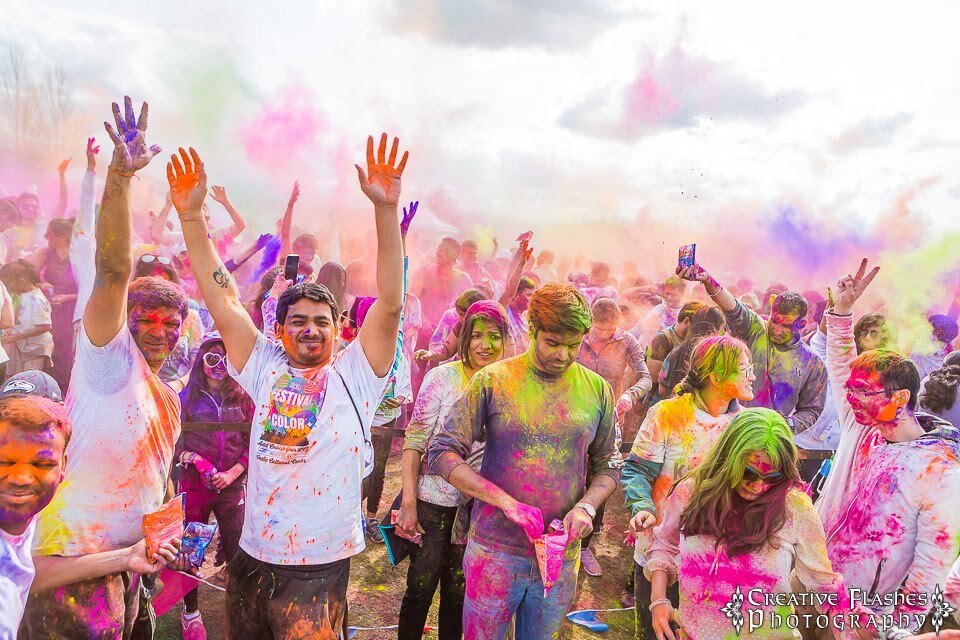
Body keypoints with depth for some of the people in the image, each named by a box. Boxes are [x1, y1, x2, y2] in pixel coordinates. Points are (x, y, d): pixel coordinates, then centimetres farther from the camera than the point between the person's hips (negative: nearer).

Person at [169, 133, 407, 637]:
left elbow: (390, 302, -16)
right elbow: (220, 299, -1)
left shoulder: (355, 373, -4)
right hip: (252, 558, 4)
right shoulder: (266, 369, 3)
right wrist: (191, 216, -9)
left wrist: (386, 208, -25)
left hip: (320, 566, -3)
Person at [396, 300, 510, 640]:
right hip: (433, 503, -2)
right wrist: (408, 503, -13)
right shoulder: (442, 377, -11)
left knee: (459, 593, 17)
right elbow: (414, 442, -10)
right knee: (420, 590, 8)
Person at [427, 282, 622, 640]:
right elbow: (442, 453, -11)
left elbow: (608, 465, 9)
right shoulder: (493, 380, -8)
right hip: (495, 552, -2)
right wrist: (506, 502, -20)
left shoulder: (596, 389, 0)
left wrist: (587, 506, -12)